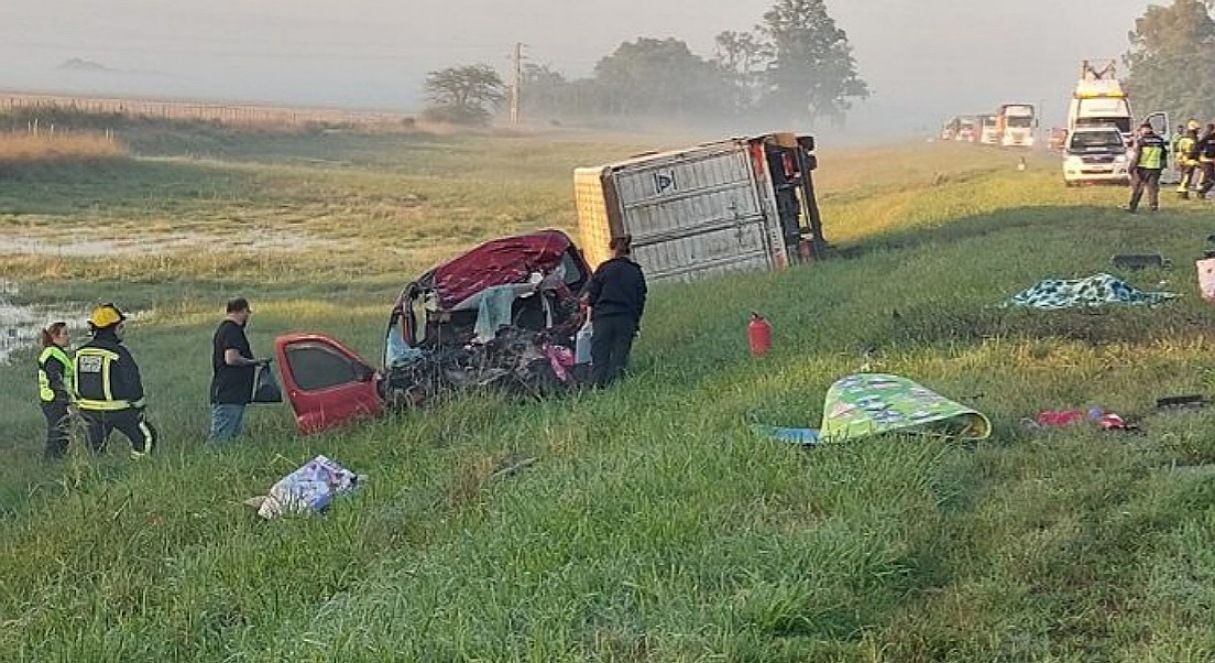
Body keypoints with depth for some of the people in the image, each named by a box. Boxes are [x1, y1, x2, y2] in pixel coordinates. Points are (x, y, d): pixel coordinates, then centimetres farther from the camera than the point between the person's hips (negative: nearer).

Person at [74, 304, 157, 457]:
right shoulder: (119, 353, -18)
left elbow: (77, 384, 10)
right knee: (145, 437, 12)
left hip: (89, 409, 6)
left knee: (95, 450, 19)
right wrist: (138, 408, 0)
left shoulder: (80, 353, 1)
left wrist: (82, 409, 21)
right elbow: (133, 383, -14)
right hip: (118, 410, -5)